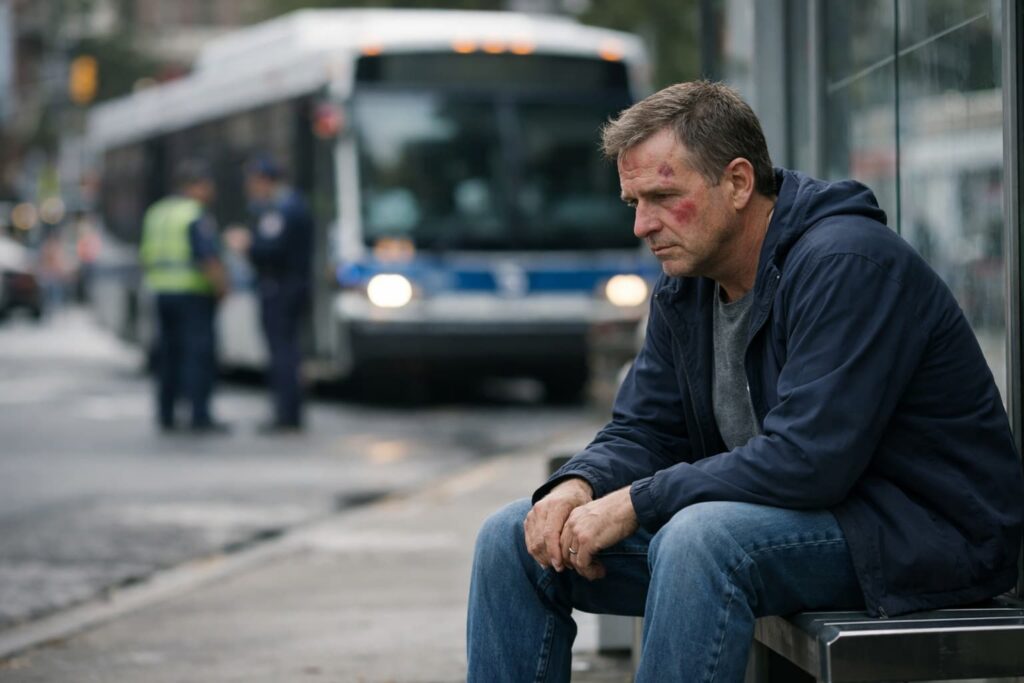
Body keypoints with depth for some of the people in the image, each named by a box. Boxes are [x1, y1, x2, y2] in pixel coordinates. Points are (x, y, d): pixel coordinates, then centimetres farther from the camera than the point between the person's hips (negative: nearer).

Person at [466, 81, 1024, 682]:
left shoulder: (847, 263, -21)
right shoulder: (686, 286, 7)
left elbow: (807, 459, -29)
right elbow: (643, 431, 12)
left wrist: (634, 503, -24)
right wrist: (577, 487, -12)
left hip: (925, 535, -9)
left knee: (700, 537, -38)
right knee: (514, 540, 1)